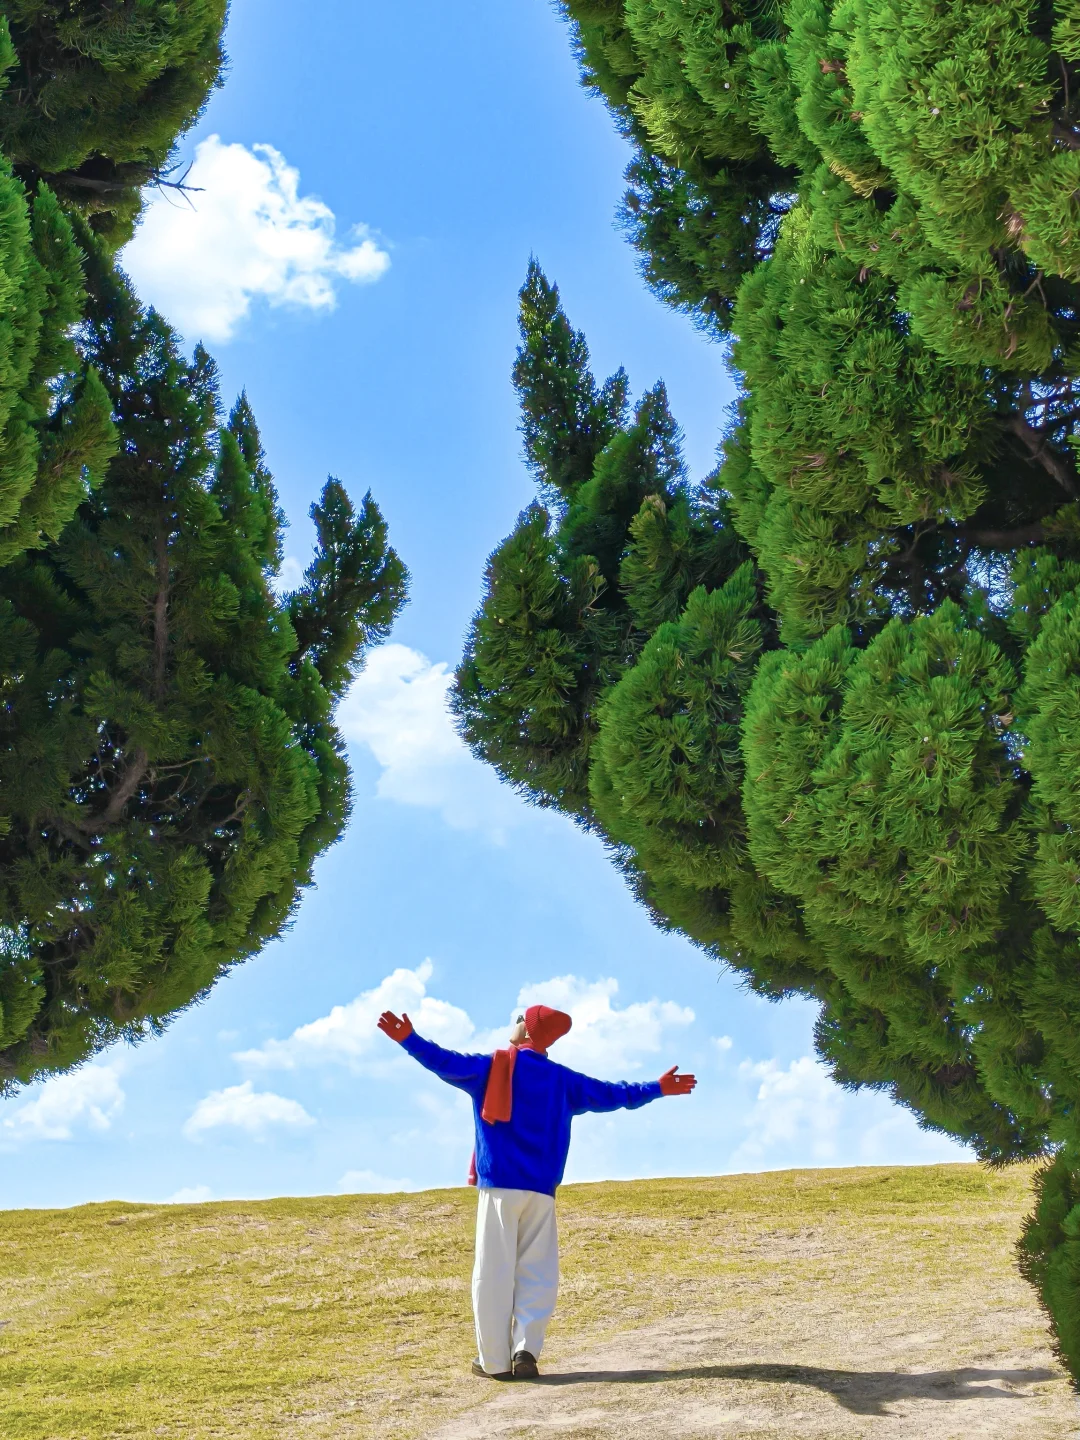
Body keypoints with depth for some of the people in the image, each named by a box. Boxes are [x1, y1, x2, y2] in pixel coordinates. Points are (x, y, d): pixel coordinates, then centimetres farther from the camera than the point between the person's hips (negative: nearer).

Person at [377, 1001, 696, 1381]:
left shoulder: (491, 1067, 3)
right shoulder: (563, 1080, 10)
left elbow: (448, 1063, -8)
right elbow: (610, 1094, 18)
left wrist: (409, 1040, -8)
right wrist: (656, 1089, 29)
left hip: (498, 1186, -2)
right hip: (541, 1191, 2)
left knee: (494, 1272, 0)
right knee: (537, 1273, 6)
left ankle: (495, 1360, 0)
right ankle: (526, 1349, -8)